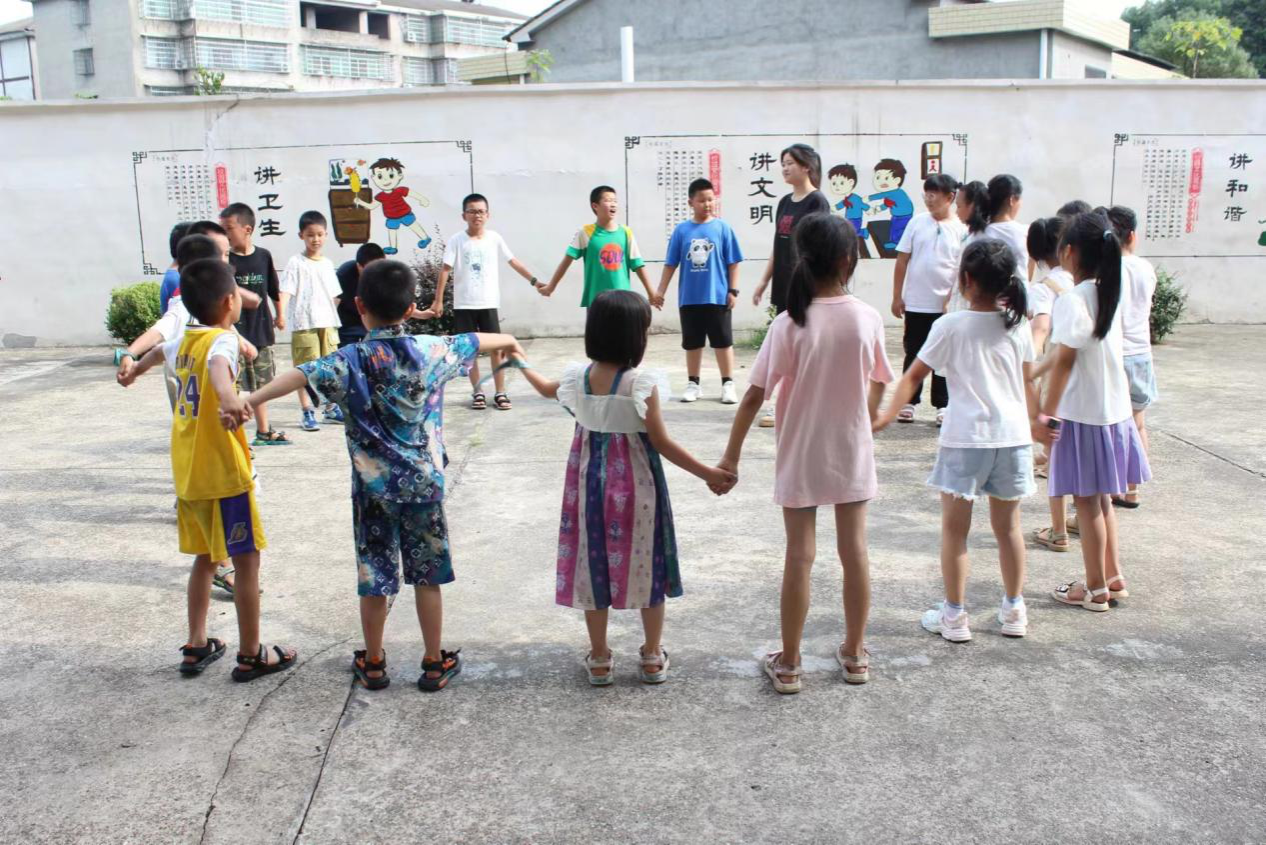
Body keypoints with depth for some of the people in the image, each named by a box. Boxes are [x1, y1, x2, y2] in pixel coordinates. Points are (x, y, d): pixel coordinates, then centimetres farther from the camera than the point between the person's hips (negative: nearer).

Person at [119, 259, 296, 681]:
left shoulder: (185, 340, 9)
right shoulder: (222, 339, -16)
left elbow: (159, 350, 33)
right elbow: (218, 364, -41)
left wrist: (135, 370, 56)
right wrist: (228, 397, -64)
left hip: (188, 475, 8)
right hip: (222, 474, -8)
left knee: (205, 558, 20)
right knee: (246, 560, 3)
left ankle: (196, 646, 27)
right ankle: (251, 655, 11)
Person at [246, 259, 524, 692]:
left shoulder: (349, 361, -11)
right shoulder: (432, 351, -3)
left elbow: (301, 375, -27)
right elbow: (475, 342, 15)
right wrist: (507, 339, 35)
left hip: (373, 487, -1)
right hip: (424, 483, 1)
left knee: (373, 576, 11)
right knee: (427, 575, 11)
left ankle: (372, 663, 24)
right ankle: (435, 663, 20)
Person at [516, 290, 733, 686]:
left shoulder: (577, 376, -5)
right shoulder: (640, 383, -19)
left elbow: (547, 389, 19)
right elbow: (661, 443, -17)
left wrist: (521, 363, 39)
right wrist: (707, 473, -10)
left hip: (589, 483, 4)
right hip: (634, 487, -3)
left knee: (593, 563, 13)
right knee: (643, 564, 12)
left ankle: (599, 659, 22)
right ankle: (652, 658, 22)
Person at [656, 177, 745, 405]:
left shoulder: (722, 227, -3)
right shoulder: (682, 230, 1)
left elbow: (733, 262, -1)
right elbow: (671, 264, 5)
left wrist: (733, 290, -5)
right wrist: (661, 290, 3)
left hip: (718, 296, -2)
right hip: (689, 298, 2)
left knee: (723, 341, 4)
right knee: (692, 343, 12)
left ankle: (728, 384, 13)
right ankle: (693, 384, 24)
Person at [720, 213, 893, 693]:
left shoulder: (789, 324, -15)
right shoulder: (868, 319, -8)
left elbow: (754, 396, -14)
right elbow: (877, 387, 5)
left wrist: (732, 455, -6)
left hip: (800, 457, -2)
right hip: (852, 453, 2)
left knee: (800, 556, 5)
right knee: (855, 550, 12)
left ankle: (789, 664, 15)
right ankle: (854, 654, 26)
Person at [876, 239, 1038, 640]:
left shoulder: (950, 326, -7)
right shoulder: (1018, 326, 3)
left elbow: (914, 374, -6)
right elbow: (1027, 383, 12)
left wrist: (889, 414, -1)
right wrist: (1035, 420, 27)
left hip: (965, 438, -4)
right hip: (1012, 437, 4)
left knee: (954, 528, 8)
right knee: (1008, 526, 17)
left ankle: (954, 615, 13)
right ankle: (1014, 610, 27)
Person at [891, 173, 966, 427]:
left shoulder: (961, 230, -3)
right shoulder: (917, 223, 0)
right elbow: (902, 261, 3)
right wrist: (897, 296, 0)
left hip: (946, 306, -1)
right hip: (915, 303, 1)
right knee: (913, 354, 10)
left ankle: (942, 405, 18)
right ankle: (909, 402, 20)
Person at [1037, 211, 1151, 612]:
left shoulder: (1072, 300, -18)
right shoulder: (1110, 295, 6)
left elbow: (1064, 360, -21)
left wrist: (1047, 412, -18)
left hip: (1083, 413, -8)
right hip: (1115, 409, 8)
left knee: (1087, 501, 3)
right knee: (1100, 498, 19)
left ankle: (1095, 589, 14)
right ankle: (1114, 577, 28)